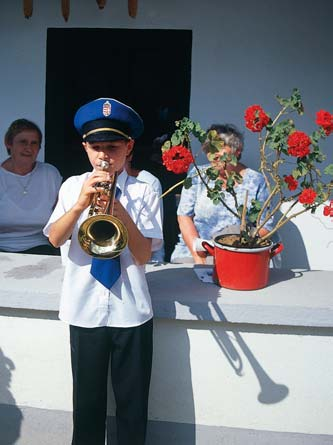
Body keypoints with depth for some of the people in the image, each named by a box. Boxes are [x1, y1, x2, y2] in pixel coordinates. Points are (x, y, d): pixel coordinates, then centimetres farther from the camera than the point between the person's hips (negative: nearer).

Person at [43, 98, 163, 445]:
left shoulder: (143, 192, -1)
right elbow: (55, 239, -9)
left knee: (132, 400, 9)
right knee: (87, 396, 13)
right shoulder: (73, 186, 3)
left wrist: (118, 208, -21)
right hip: (84, 308, 1)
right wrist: (81, 203, -23)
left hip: (130, 310, -1)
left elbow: (143, 255, -10)